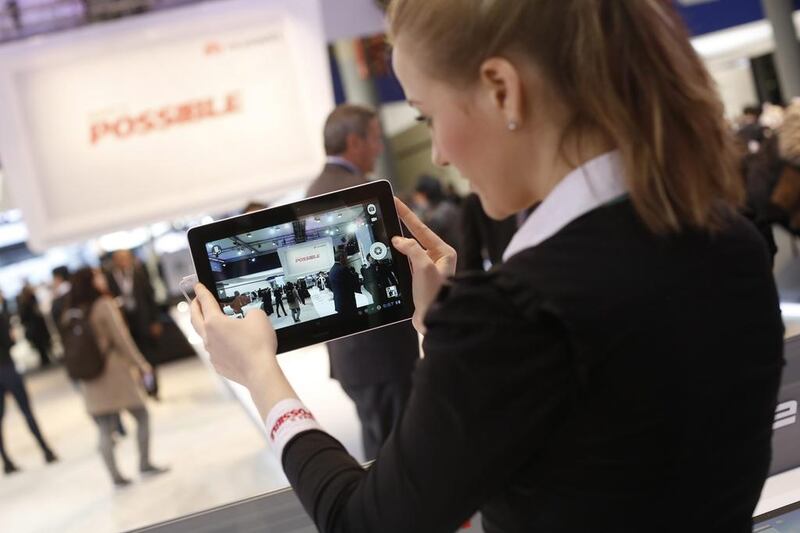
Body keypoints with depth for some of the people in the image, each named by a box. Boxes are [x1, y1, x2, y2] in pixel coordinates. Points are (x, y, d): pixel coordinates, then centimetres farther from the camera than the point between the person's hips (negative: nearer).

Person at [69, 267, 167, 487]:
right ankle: (145, 463, 12)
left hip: (90, 378, 6)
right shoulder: (104, 305, -10)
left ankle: (116, 475, 8)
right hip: (114, 371, -5)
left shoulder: (71, 313, 8)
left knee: (105, 431, 7)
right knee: (142, 415, 11)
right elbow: (122, 339, -12)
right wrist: (142, 365, -5)